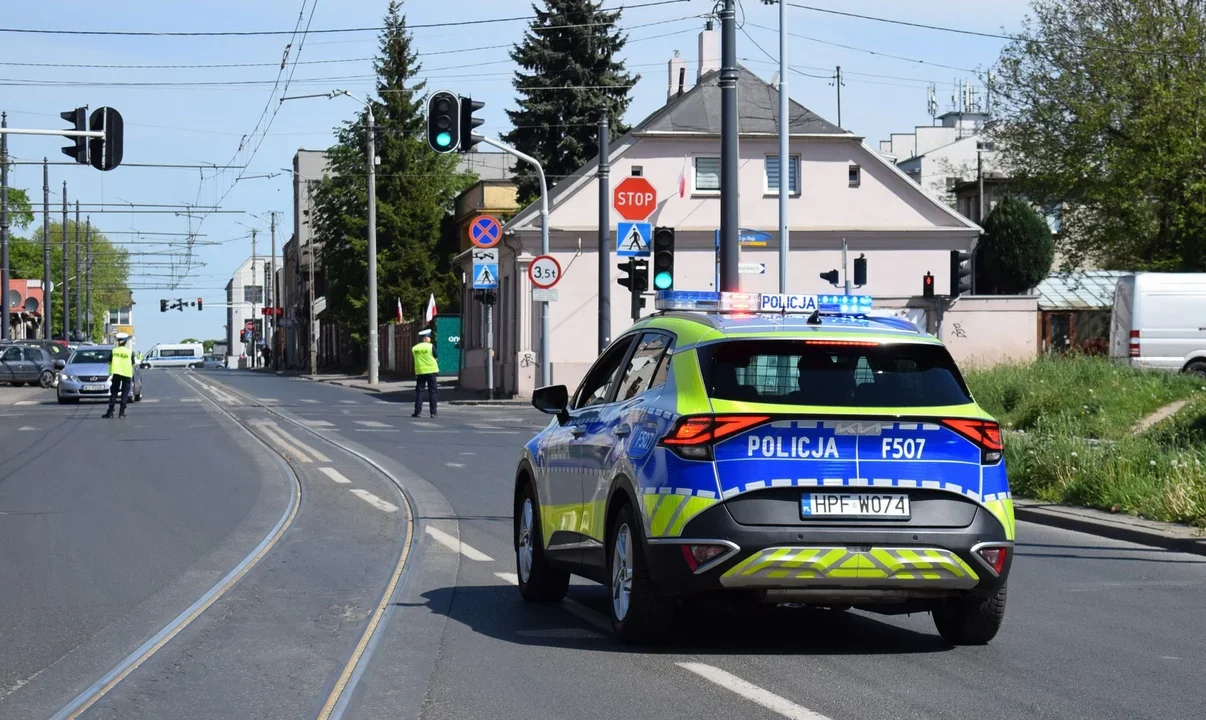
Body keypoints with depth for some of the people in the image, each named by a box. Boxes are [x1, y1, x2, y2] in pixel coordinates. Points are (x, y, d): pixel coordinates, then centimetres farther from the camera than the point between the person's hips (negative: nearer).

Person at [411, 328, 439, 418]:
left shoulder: (414, 348, 3)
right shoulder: (431, 346, -7)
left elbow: (415, 359, 11)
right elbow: (436, 357, 0)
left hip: (420, 372, 2)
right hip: (431, 371, -2)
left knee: (419, 391, 6)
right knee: (432, 392, 3)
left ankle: (417, 412, -2)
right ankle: (433, 412, 0)